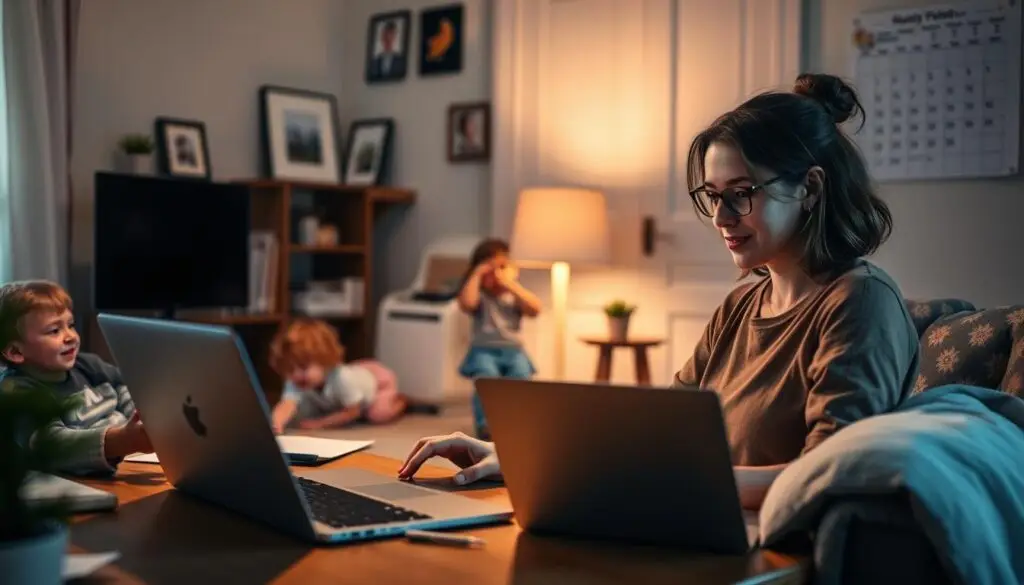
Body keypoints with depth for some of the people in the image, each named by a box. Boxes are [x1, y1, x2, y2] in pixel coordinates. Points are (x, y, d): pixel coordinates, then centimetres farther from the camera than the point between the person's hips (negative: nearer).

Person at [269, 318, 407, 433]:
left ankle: (400, 402, 12)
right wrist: (276, 423, -78)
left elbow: (352, 412, -35)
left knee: (379, 414, -24)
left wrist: (320, 424, -39)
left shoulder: (343, 378, -49)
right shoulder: (295, 384, -37)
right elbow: (287, 404, -55)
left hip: (377, 377, -6)